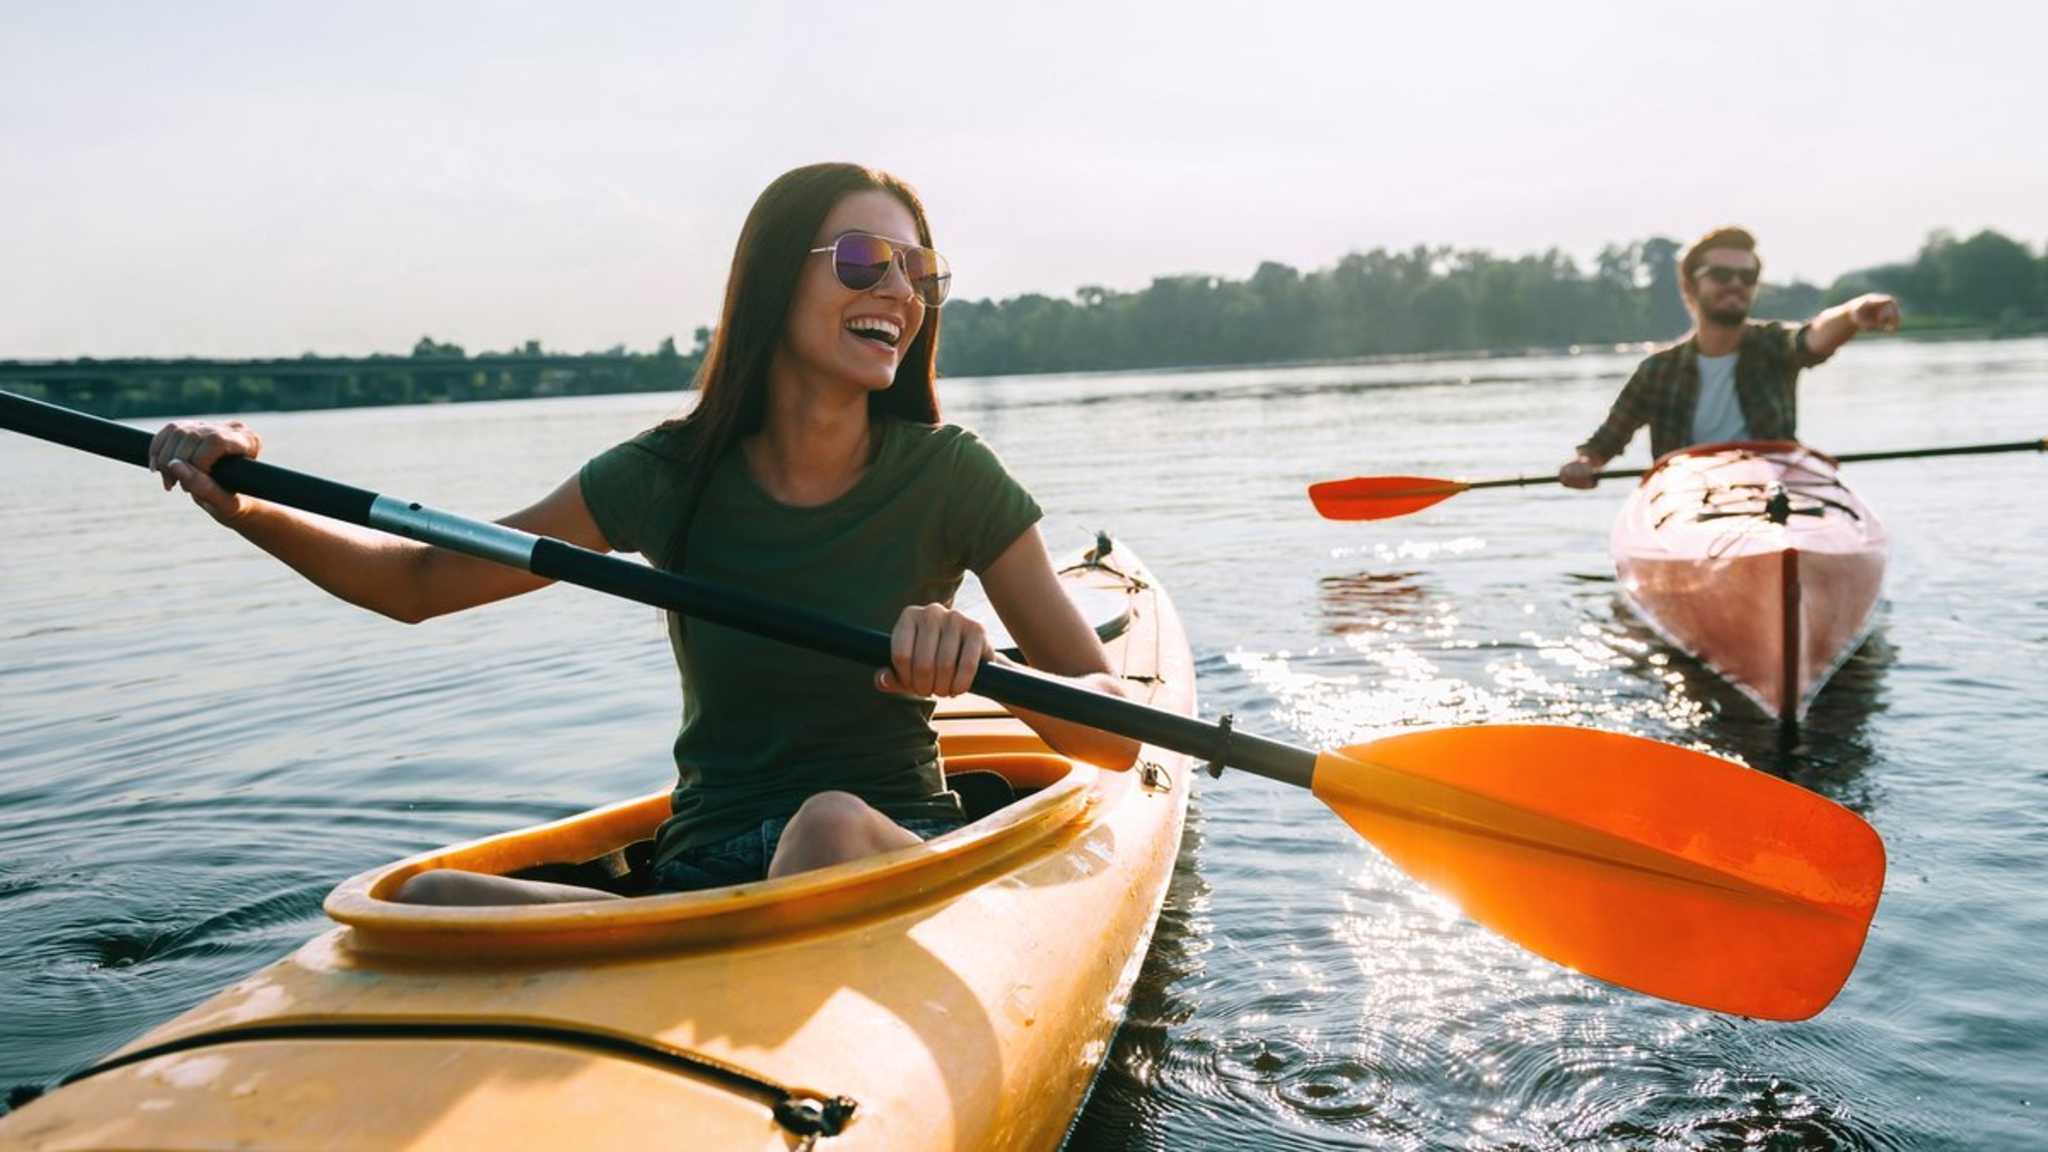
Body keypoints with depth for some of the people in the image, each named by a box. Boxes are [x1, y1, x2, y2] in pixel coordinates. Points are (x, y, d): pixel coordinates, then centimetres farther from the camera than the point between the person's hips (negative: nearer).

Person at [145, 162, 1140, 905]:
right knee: (430, 902, -24)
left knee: (831, 824, -37)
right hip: (703, 872, 2)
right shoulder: (672, 475, 0)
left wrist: (988, 666, -28)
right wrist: (247, 509, -8)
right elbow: (419, 583, 9)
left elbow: (1116, 736, -7)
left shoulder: (949, 479, -4)